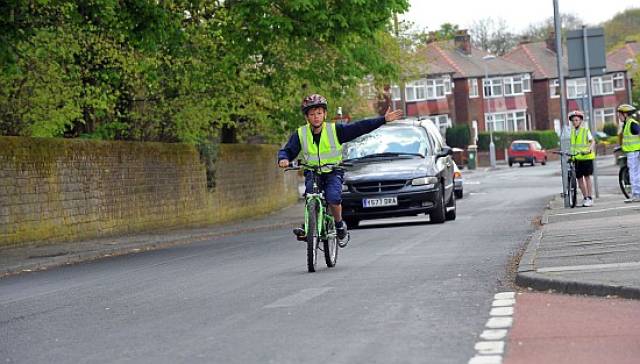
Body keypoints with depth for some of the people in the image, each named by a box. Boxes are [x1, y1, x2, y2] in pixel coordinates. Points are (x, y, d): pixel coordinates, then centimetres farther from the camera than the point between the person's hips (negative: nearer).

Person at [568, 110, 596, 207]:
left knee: (587, 177, -4)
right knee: (579, 178, 5)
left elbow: (593, 141, -14)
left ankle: (590, 198, 0)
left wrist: (590, 149, -30)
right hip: (576, 158, 5)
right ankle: (585, 198, 15)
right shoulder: (572, 131, 12)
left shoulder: (585, 130, -5)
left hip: (586, 157, -5)